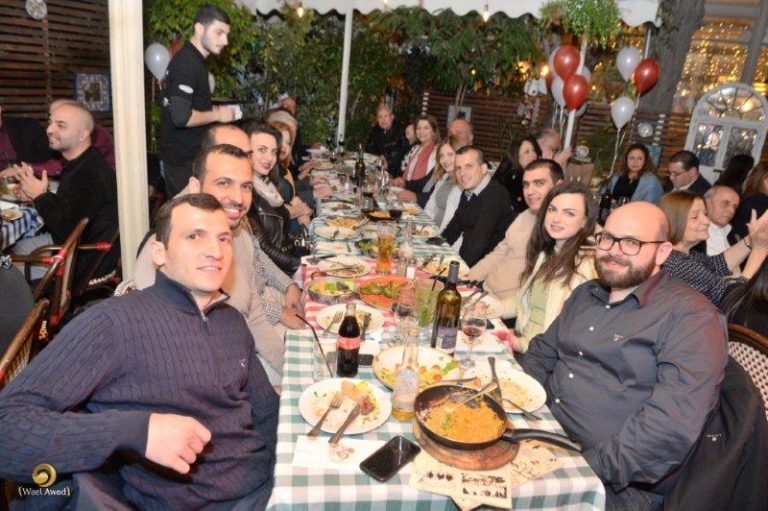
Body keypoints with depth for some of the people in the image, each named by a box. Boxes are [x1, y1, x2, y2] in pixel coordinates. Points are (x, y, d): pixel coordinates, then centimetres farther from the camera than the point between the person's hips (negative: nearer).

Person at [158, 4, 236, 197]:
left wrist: (213, 110, 11)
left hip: (189, 154, 9)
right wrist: (217, 115, -13)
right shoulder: (187, 64, -18)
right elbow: (181, 117, -27)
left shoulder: (194, 59, 13)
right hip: (183, 160, -9)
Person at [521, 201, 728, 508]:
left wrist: (590, 468, -24)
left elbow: (673, 424, -21)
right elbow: (542, 354, 18)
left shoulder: (691, 316, -11)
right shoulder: (585, 294, 13)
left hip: (616, 484, -7)